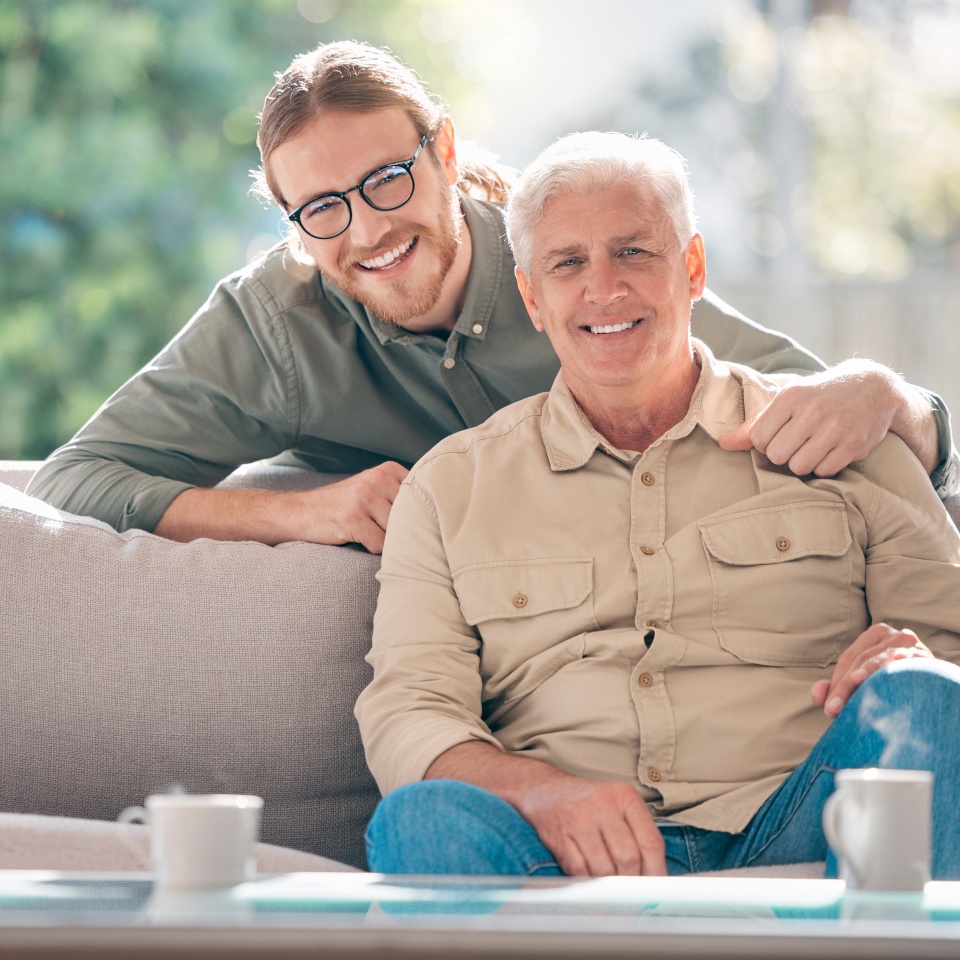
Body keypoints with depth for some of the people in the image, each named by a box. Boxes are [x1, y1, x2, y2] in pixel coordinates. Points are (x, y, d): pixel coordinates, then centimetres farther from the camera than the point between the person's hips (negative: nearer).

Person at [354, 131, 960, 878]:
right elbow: (407, 711, 7)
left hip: (787, 837, 0)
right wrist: (543, 791, -18)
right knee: (421, 817, -33)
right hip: (572, 859, 0)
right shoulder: (451, 487, 19)